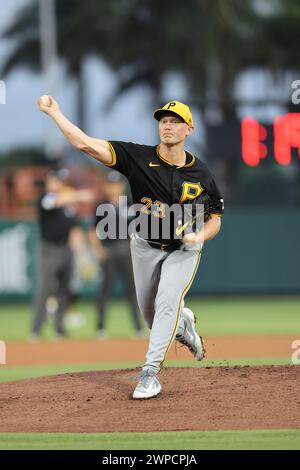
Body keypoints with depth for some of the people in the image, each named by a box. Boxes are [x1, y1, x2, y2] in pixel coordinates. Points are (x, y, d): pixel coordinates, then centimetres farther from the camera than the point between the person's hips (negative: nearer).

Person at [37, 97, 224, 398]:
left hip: (183, 250, -2)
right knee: (149, 312, 13)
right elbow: (87, 145, -26)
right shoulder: (139, 158, -18)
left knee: (167, 303, -20)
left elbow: (215, 220, -2)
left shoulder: (201, 175, -14)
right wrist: (55, 113, -34)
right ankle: (182, 324, 48)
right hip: (145, 246, 2)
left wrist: (200, 236, -24)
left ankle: (150, 372, -18)